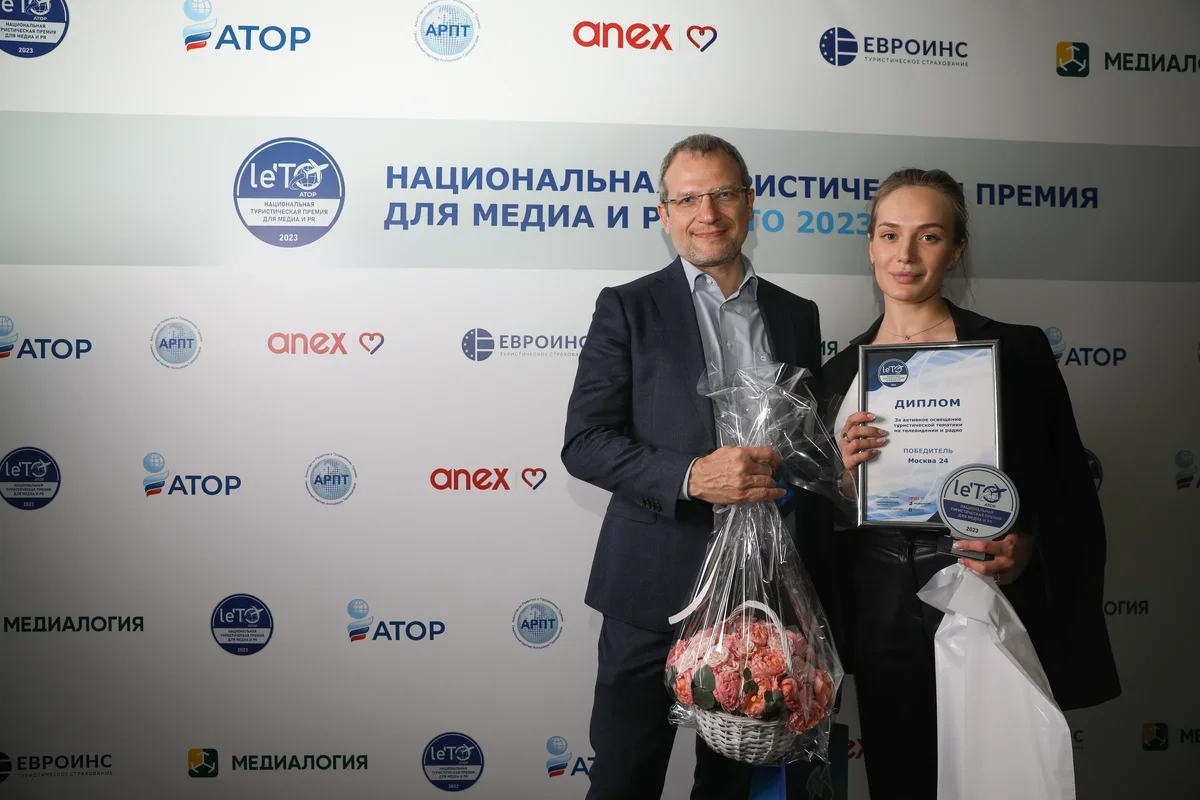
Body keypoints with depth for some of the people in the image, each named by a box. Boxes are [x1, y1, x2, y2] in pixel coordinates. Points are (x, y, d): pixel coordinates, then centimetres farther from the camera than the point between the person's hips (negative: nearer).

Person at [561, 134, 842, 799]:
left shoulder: (797, 316, 10)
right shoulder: (628, 308, -1)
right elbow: (584, 444, -8)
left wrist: (816, 586, 9)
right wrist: (691, 476, -23)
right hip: (655, 588, -3)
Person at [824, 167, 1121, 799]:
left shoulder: (1015, 351, -3)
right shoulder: (842, 370, 6)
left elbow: (1068, 492, -1)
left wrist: (1024, 549, -19)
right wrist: (845, 479, -9)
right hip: (882, 621, 3)